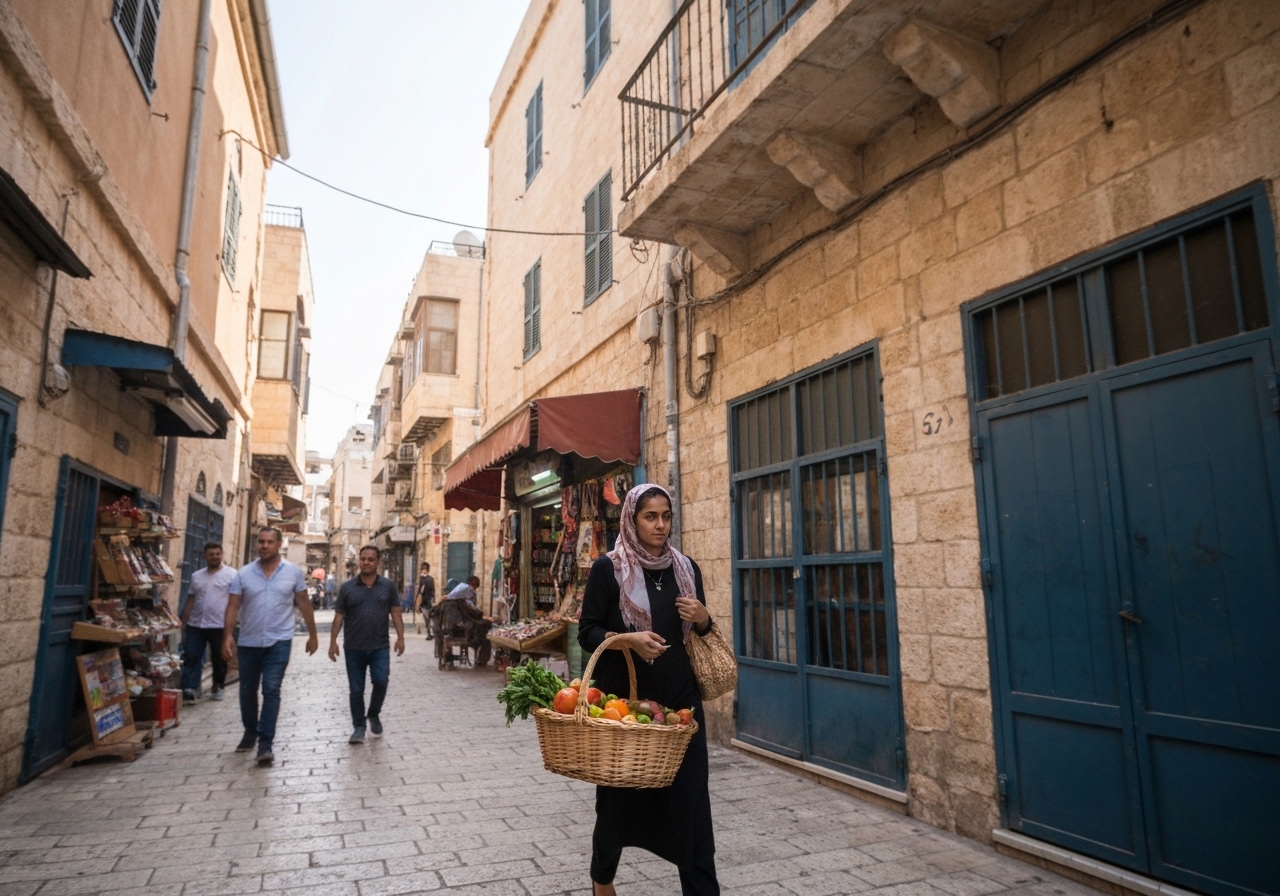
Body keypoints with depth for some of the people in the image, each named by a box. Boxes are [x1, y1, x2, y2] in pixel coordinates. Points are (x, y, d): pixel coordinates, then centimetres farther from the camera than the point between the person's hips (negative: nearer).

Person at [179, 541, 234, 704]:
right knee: (191, 658, 0)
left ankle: (217, 688, 21)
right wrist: (182, 622, 12)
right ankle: (188, 690, 2)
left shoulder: (231, 575, -4)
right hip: (195, 625, 4)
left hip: (219, 626, -4)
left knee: (219, 659, 7)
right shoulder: (196, 576, 12)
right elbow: (190, 601, 15)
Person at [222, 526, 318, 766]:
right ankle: (250, 732, 37)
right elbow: (233, 606, -2)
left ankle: (265, 744, -3)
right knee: (247, 691, 15)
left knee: (271, 691, -7)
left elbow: (304, 604, 5)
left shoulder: (293, 572, -2)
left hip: (279, 642, -2)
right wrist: (228, 635, -14)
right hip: (248, 642, 3)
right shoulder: (243, 574, 0)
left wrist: (312, 634, 7)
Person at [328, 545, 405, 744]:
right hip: (354, 648, 0)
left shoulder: (388, 585, 2)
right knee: (356, 690, 6)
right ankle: (358, 727, 19)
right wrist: (333, 641, -1)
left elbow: (396, 612, 2)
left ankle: (374, 715, 20)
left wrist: (400, 637, -7)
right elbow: (339, 616, 4)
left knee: (381, 682, -8)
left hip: (380, 646, 0)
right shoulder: (347, 587, 2)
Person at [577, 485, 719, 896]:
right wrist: (628, 639, -24)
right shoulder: (608, 568, -7)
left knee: (691, 798, 0)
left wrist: (703, 617, -7)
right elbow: (587, 633, -7)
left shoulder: (685, 567, 6)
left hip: (680, 698, 3)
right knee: (619, 793, 13)